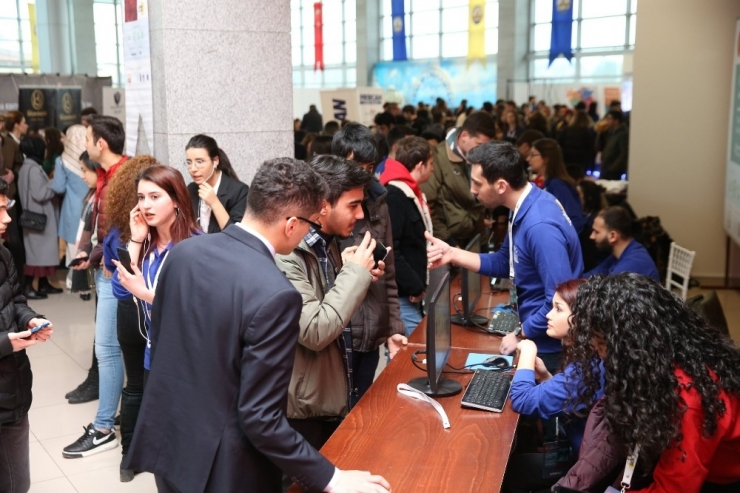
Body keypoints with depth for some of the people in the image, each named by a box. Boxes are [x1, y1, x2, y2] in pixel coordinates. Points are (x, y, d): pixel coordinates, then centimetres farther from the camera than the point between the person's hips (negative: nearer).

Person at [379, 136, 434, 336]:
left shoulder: (411, 193, 14)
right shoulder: (394, 196, -18)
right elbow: (390, 250, -23)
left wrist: (419, 284, 8)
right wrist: (414, 286, -17)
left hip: (410, 292, 10)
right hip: (403, 295, -10)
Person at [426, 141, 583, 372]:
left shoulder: (540, 226, -31)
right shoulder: (524, 207, 0)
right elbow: (505, 263, 11)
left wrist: (520, 335, -18)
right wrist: (453, 254, 0)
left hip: (550, 347, -9)